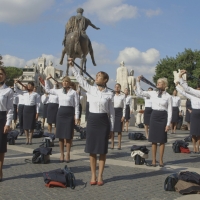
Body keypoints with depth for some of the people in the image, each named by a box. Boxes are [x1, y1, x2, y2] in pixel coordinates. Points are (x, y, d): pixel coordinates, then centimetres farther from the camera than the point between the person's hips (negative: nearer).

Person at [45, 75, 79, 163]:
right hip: (60, 113, 4)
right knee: (60, 135, 5)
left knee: (68, 135, 0)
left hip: (69, 114, -3)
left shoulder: (73, 92, -3)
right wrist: (47, 80, 9)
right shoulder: (59, 91, 8)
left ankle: (68, 154, 12)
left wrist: (77, 117, -8)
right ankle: (61, 154, 15)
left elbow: (76, 105, -3)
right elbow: (47, 90, 19)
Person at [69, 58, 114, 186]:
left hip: (103, 121, -2)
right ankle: (93, 175, 15)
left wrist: (112, 128, 0)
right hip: (92, 120, 2)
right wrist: (72, 66, -2)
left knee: (102, 150, 4)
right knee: (91, 149, 5)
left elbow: (112, 112, 1)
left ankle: (100, 176, 14)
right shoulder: (91, 89, 4)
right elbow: (80, 79, 2)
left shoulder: (109, 94, -2)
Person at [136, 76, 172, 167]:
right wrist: (138, 81, -4)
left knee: (162, 140, 4)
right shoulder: (153, 93, 5)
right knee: (153, 140, 5)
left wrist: (168, 124, -8)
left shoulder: (168, 96, -3)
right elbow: (140, 92, 4)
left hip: (163, 117, -3)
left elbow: (170, 111, -3)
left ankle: (161, 160, 15)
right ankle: (153, 161, 11)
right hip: (154, 116, 3)